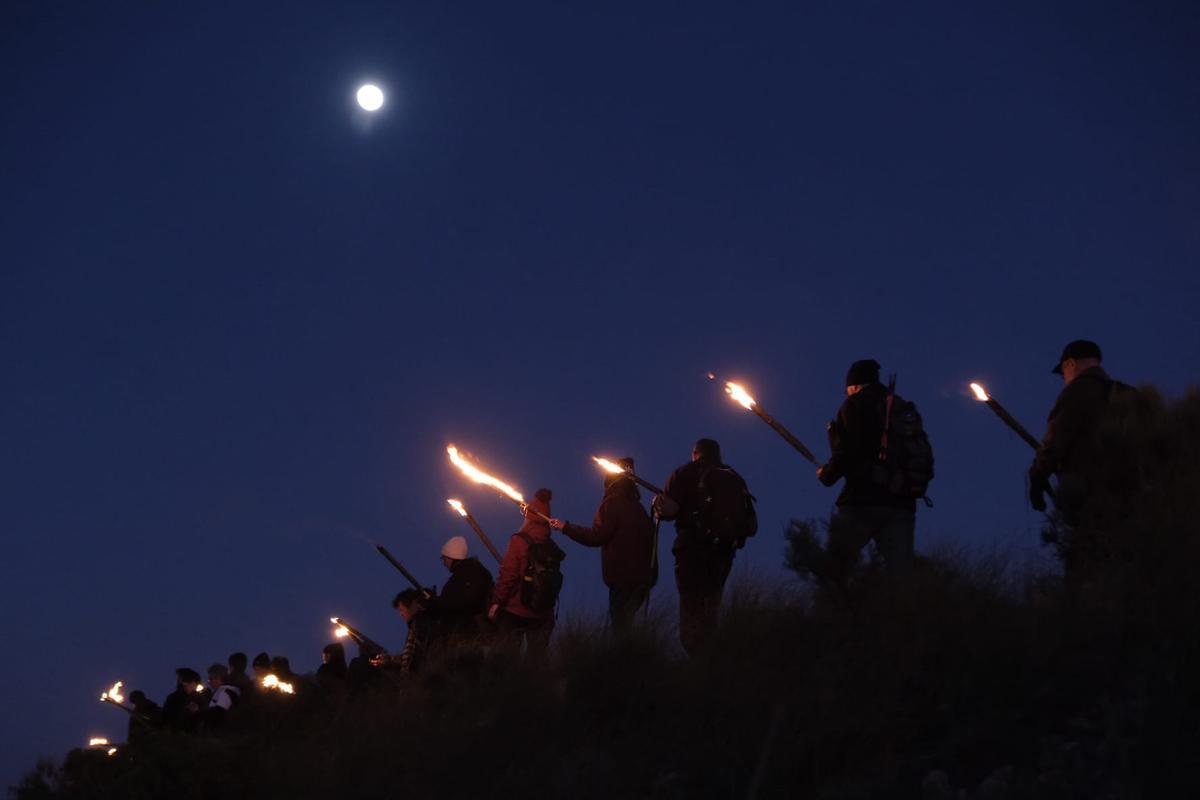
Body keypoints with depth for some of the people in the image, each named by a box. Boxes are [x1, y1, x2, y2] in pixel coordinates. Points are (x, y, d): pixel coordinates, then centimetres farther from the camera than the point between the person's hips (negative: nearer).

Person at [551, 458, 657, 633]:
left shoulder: (613, 503, -7)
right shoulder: (637, 507, 17)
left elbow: (597, 536, -13)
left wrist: (565, 527, -4)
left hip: (623, 576, -8)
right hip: (643, 575, 8)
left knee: (620, 624, -8)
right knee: (625, 623, 11)